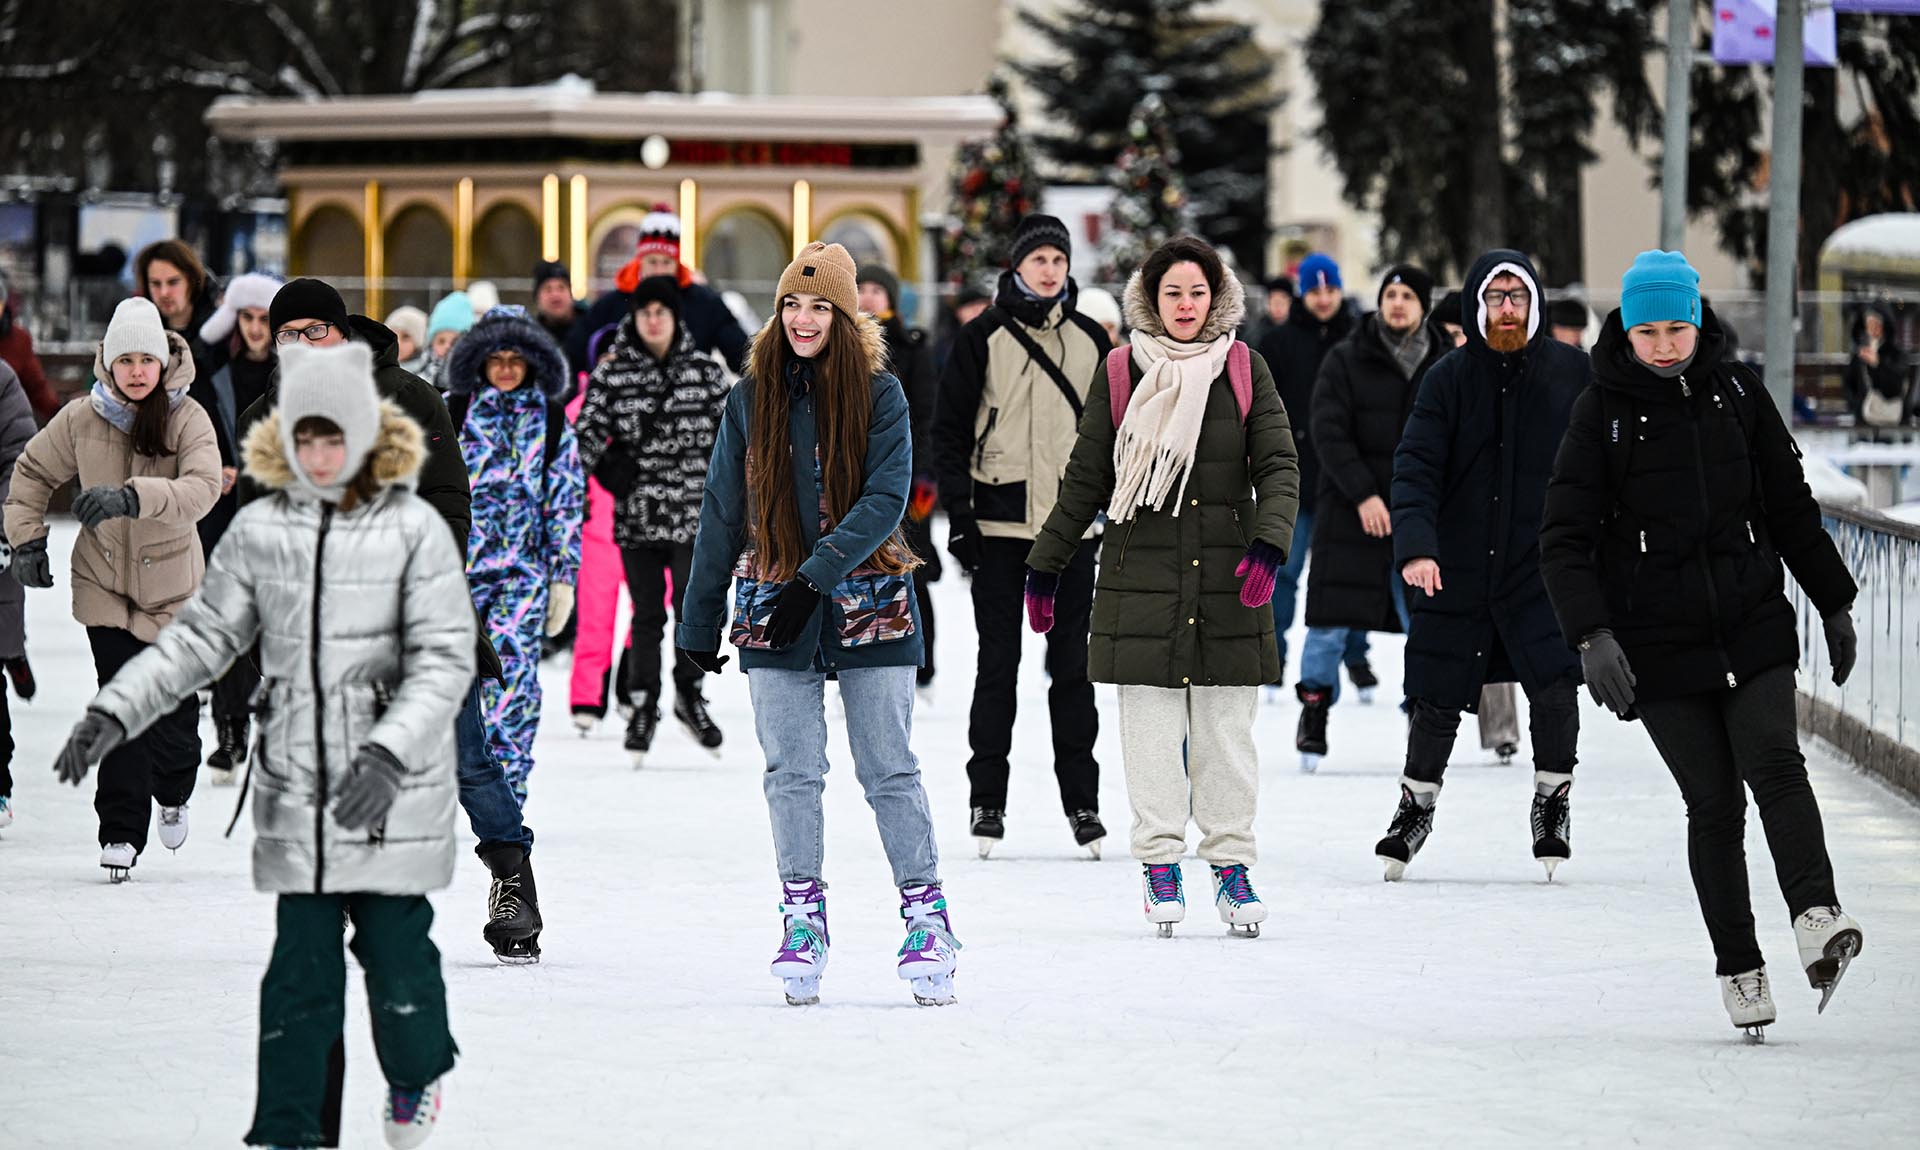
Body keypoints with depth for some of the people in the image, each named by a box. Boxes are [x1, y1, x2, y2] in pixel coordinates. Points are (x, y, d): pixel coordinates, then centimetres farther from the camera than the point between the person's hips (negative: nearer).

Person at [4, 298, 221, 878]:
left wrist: (131, 497, -45)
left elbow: (202, 488, -31)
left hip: (171, 581, -1)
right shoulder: (81, 421, -7)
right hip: (105, 581, 1)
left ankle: (172, 795, 37)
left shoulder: (188, 420, -14)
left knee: (175, 706, 4)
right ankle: (121, 833, 2)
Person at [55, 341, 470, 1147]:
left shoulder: (413, 530, -9)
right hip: (296, 792, 3)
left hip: (394, 792, -3)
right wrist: (114, 711, -3)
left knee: (395, 952, 2)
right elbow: (201, 636, 8)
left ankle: (416, 1074, 33)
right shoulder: (259, 530, 3)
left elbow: (445, 659, -12)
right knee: (300, 969, 3)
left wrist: (388, 754, -24)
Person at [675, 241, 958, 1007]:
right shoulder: (751, 398, 6)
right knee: (791, 770, 0)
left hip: (868, 603, -2)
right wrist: (700, 621, 10)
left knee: (889, 768, 0)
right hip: (773, 609, 2)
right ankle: (802, 915, 7)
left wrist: (818, 576, -20)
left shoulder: (878, 394, -1)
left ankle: (925, 914, 5)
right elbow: (721, 513, 11)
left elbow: (886, 498, -10)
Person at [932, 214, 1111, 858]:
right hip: (999, 523, -2)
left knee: (1072, 663, 4)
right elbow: (950, 430, 0)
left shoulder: (1089, 339, 9)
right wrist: (958, 514, -7)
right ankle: (987, 800, 8)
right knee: (998, 664, 1)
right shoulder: (983, 338, 0)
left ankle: (1081, 800, 9)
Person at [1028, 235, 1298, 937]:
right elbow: (1086, 481, 10)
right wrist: (1045, 568, 11)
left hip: (1227, 585, 0)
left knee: (1226, 729, 2)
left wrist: (1267, 547, -16)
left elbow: (1278, 468, 1)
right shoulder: (1121, 375, 4)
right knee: (1151, 728, 1)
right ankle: (1160, 860, 9)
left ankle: (1231, 863, 10)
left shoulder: (1245, 373, 5)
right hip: (1141, 581, 0)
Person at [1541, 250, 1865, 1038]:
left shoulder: (1736, 393, 7)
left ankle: (1816, 915, -34)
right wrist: (1591, 637, -17)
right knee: (1713, 803, -2)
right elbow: (1566, 538, -5)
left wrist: (1834, 604, 18)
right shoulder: (1603, 410, -2)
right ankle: (1738, 968, 6)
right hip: (1659, 643, -1)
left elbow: (1790, 506, 16)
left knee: (1774, 760, -20)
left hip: (1753, 625, 2)